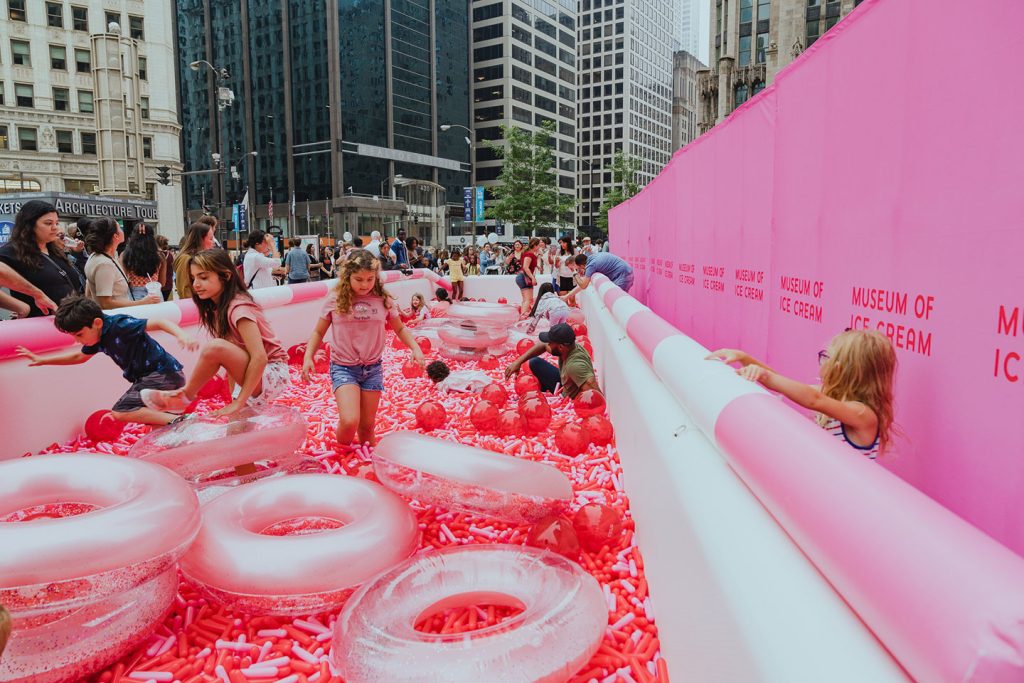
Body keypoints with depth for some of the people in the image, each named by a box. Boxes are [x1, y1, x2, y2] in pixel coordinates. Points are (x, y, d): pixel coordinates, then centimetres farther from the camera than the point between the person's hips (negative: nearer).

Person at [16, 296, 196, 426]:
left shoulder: (119, 325, -16)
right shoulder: (98, 340, 10)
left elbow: (159, 322, -26)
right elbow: (78, 357, 32)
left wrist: (182, 335, -44)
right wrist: (42, 360, 33)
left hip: (164, 373, -10)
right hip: (146, 376, 10)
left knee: (119, 414, -15)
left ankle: (176, 421, -26)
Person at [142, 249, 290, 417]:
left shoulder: (239, 308, -20)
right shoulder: (217, 308, 7)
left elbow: (259, 358, -27)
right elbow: (231, 353, 8)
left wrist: (238, 403, -23)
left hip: (272, 375, -9)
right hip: (254, 376, 9)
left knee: (214, 348, -25)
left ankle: (185, 396, -4)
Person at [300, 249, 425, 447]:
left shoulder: (383, 301, -2)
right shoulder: (335, 300, -6)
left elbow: (400, 329, 12)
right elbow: (318, 332, 5)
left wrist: (415, 348, -5)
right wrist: (308, 357, -8)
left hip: (373, 368, 2)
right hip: (343, 367, -2)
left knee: (367, 426, 10)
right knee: (350, 421, -19)